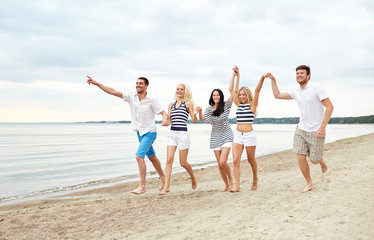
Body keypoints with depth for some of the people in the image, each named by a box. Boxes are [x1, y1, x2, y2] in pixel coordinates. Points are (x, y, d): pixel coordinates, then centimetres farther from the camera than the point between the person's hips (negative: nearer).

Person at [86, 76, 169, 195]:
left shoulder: (152, 101, -13)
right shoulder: (131, 97, -2)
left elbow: (163, 113, -12)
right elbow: (113, 91, -4)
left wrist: (165, 120, -36)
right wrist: (96, 83, -10)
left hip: (149, 132, -6)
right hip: (140, 133, 6)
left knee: (139, 156, -19)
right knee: (152, 157, 18)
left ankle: (142, 186, -12)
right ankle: (162, 178, 38)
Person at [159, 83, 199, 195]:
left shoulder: (188, 104, 0)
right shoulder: (171, 104, 13)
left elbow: (194, 120, -5)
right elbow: (168, 119, 16)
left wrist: (195, 113, -23)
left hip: (183, 134, -4)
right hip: (172, 134, 4)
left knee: (183, 162, 3)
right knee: (169, 160, -7)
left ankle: (193, 178, 31)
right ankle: (166, 186, -5)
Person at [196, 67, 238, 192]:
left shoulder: (226, 105, -3)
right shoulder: (210, 109, 5)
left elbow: (235, 91, -9)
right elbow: (202, 119, 8)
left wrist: (235, 76, -14)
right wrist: (199, 111, -13)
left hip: (226, 136, -3)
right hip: (215, 137, 4)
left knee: (223, 162, -16)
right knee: (220, 164, 4)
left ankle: (231, 179, 10)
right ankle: (226, 185, 21)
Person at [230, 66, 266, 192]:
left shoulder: (252, 105, 0)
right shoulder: (238, 105, 12)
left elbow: (257, 90, -15)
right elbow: (231, 89, 12)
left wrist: (262, 79, -27)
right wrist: (235, 75, 12)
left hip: (249, 135, -4)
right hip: (238, 135, 4)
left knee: (251, 160, 10)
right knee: (236, 160, -8)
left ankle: (255, 179, 35)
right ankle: (237, 186, -9)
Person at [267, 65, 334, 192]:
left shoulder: (316, 88, -12)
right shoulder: (296, 91, 6)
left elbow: (330, 107, -15)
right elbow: (277, 95, 19)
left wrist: (322, 128, -20)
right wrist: (273, 80, 11)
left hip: (316, 131, -5)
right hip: (301, 129, 5)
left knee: (314, 160, 3)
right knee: (300, 157, -4)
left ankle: (321, 160, 39)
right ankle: (309, 183, 13)